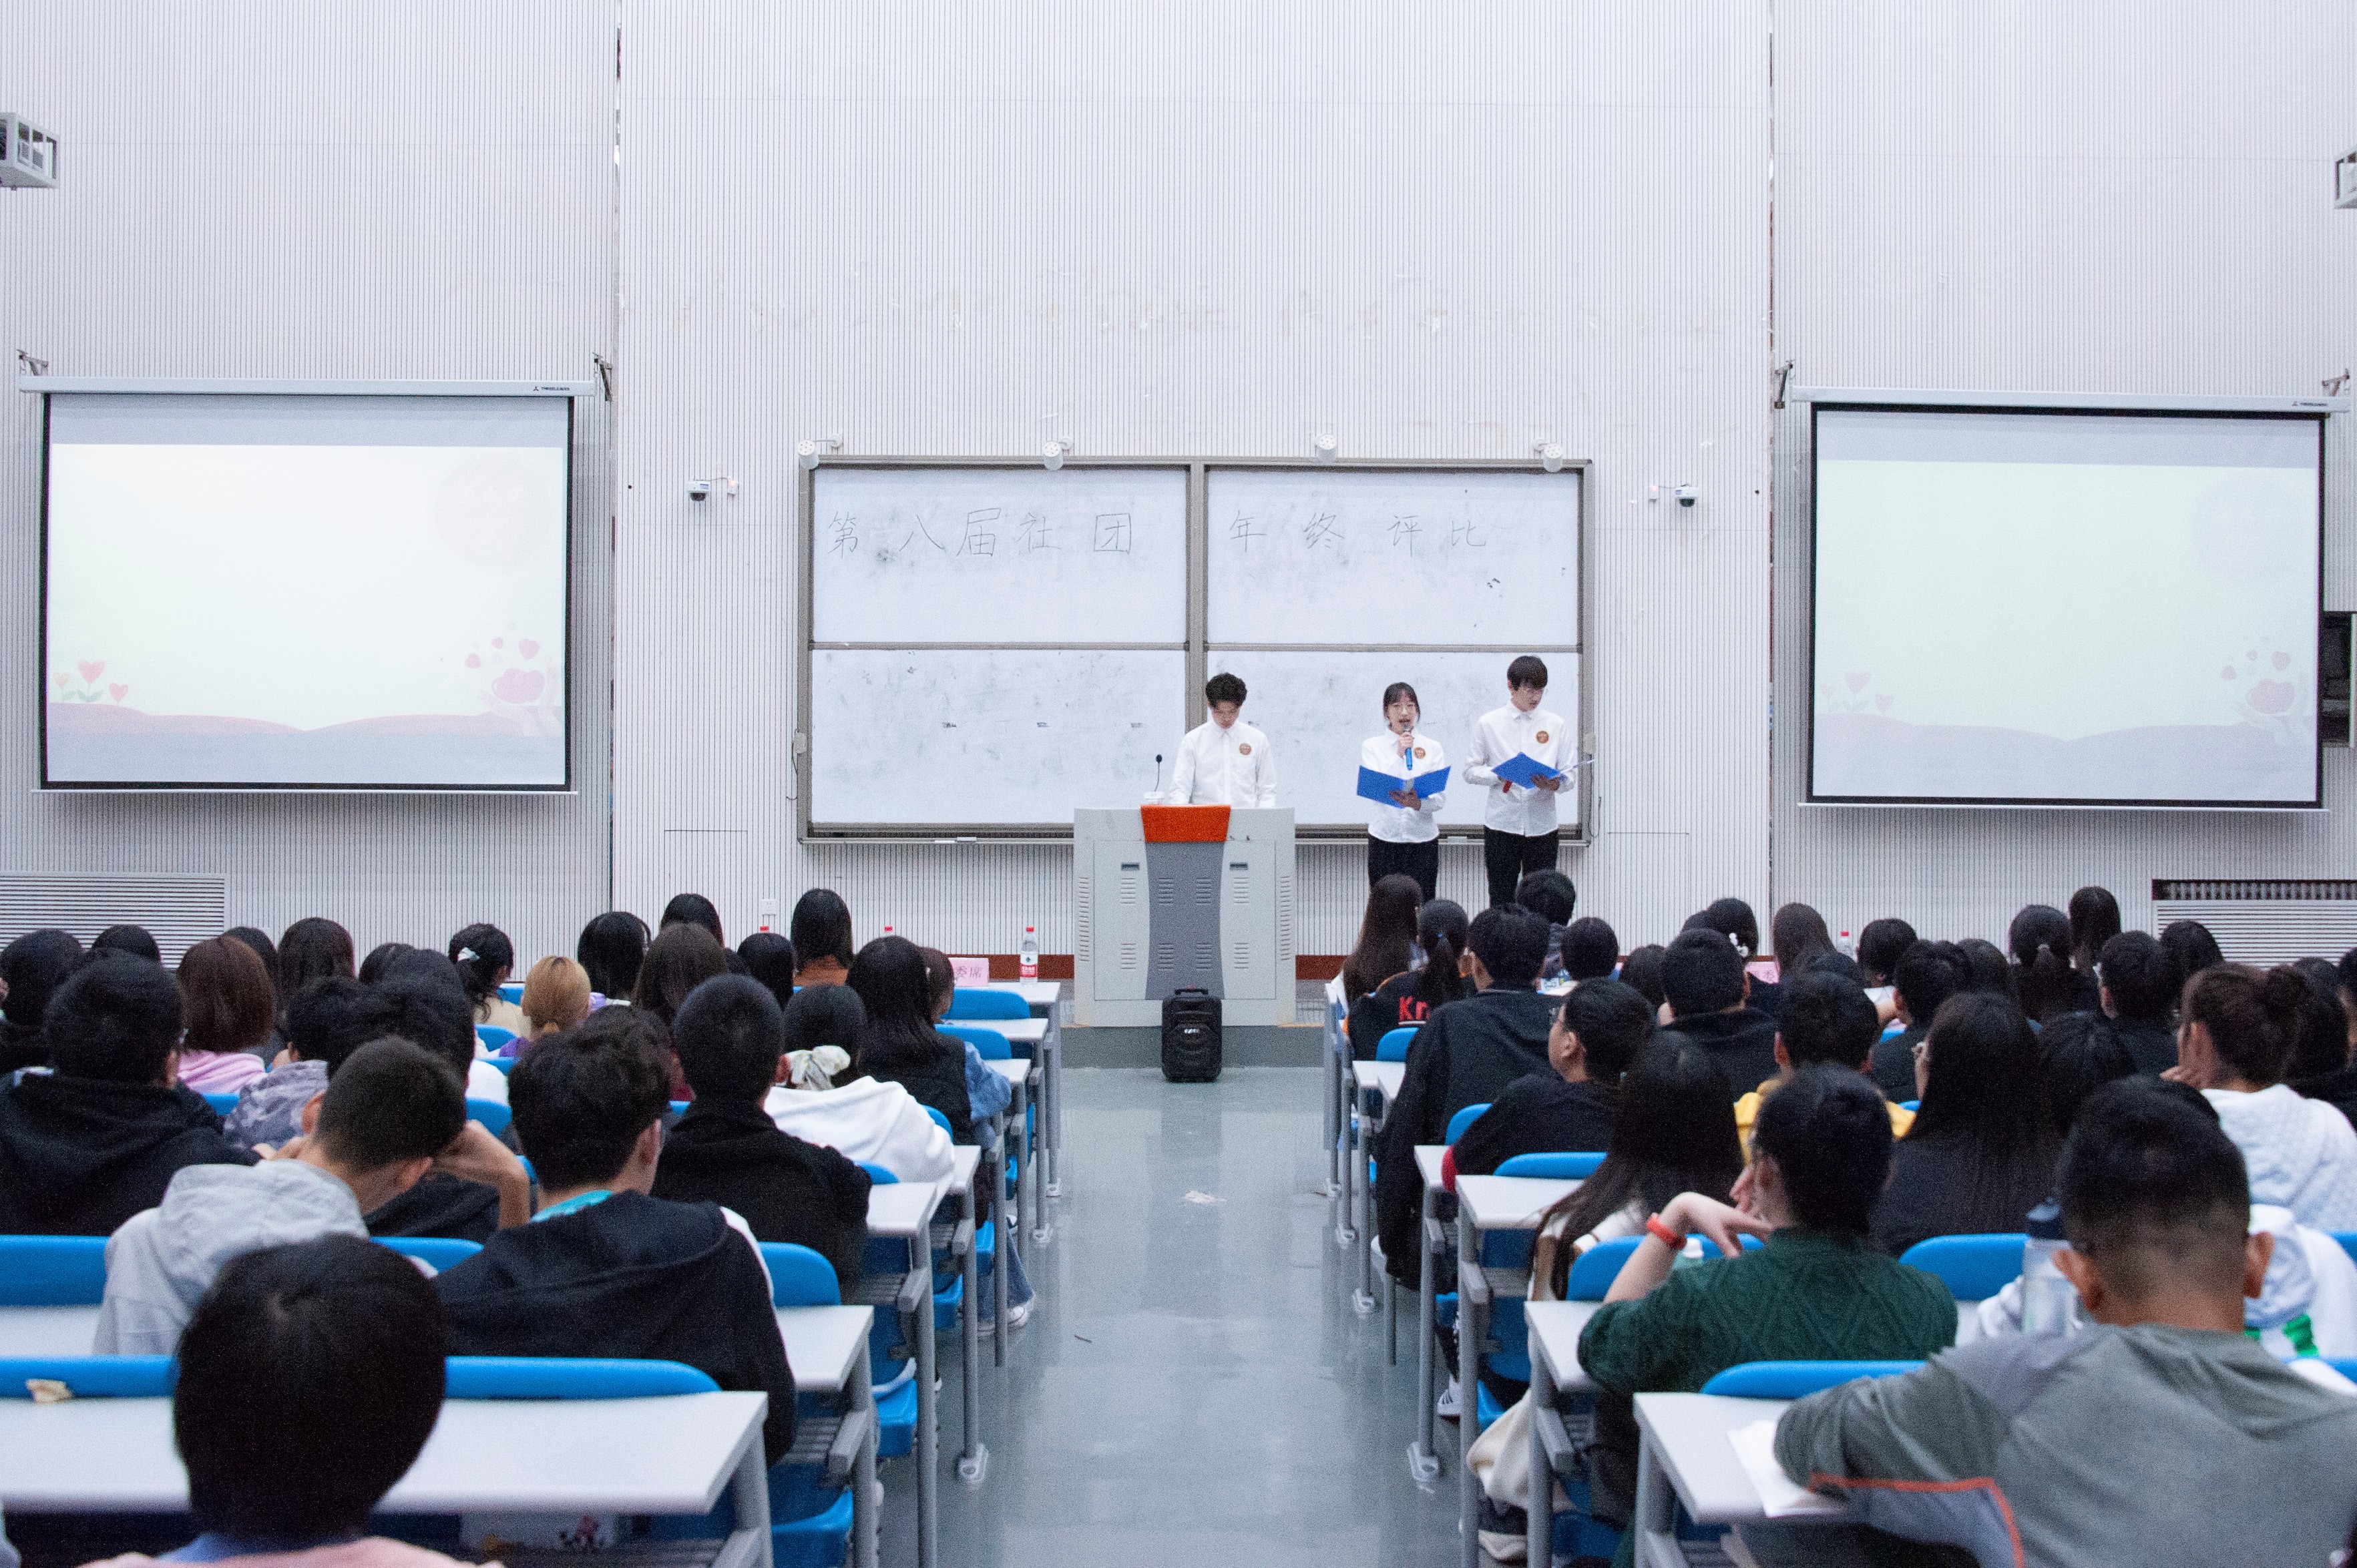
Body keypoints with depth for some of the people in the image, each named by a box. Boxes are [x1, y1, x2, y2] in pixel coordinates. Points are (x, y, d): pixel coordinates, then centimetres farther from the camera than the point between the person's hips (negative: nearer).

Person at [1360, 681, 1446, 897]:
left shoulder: (1432, 747, 7)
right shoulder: (1372, 747, 4)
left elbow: (1441, 796, 1)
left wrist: (1419, 804, -20)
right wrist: (1398, 755, -13)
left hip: (1422, 838, 1)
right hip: (1384, 837, -1)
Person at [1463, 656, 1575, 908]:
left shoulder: (1556, 725, 6)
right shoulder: (1488, 724, 3)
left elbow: (1568, 776, 5)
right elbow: (1470, 771, 3)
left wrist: (1553, 783, -18)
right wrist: (1501, 774, -16)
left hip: (1542, 828, 1)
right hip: (1501, 827, -1)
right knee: (1501, 901, 4)